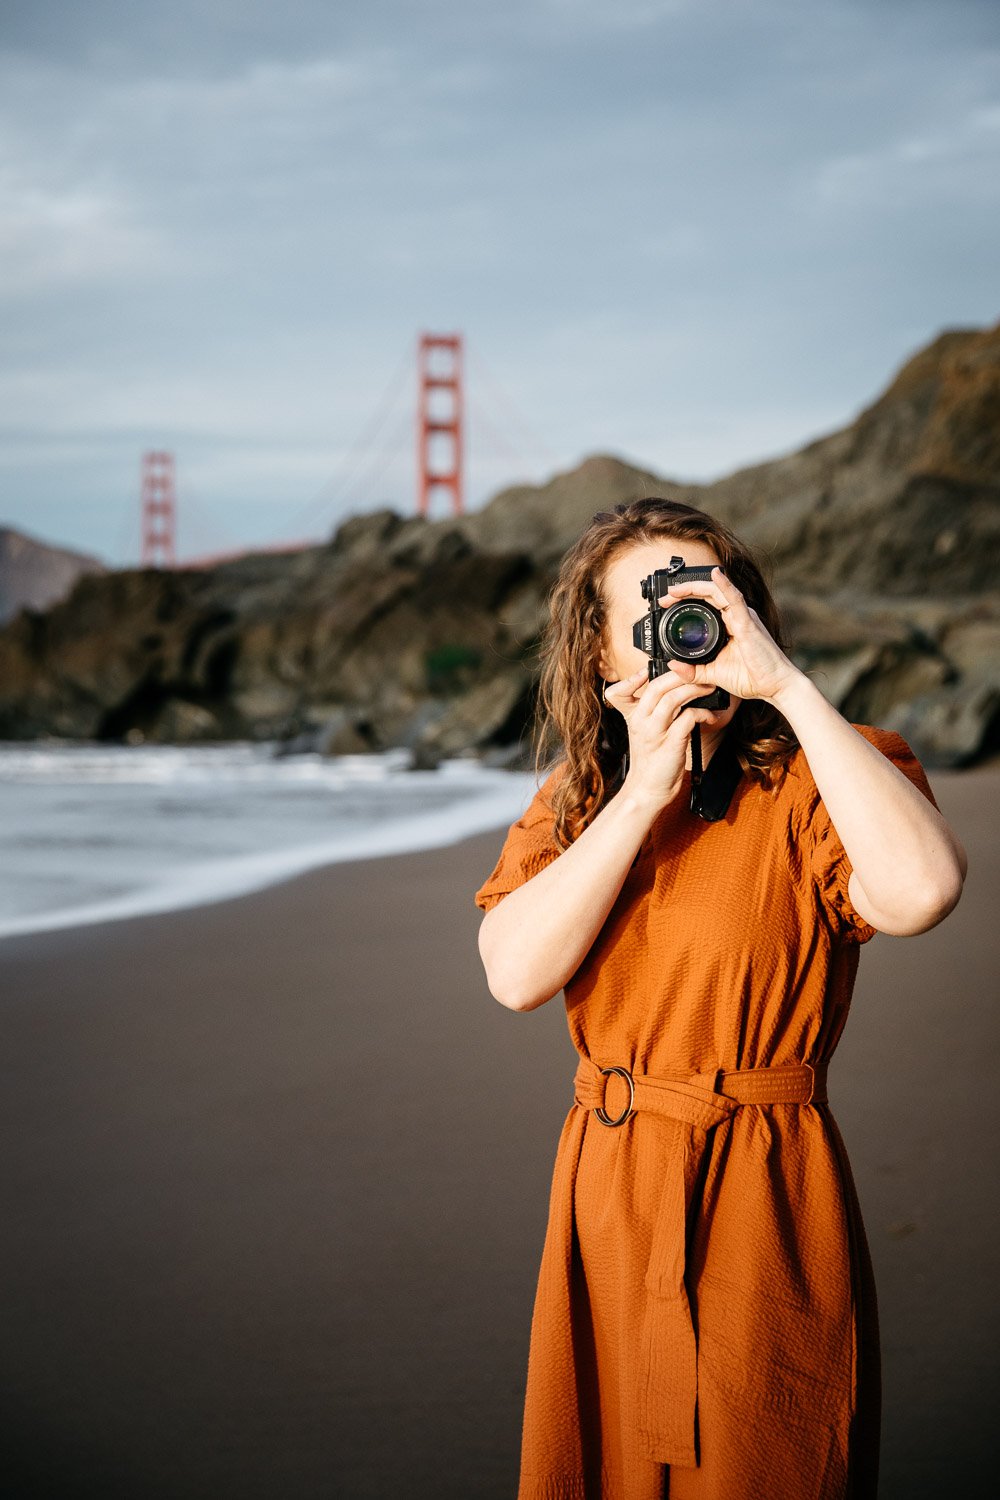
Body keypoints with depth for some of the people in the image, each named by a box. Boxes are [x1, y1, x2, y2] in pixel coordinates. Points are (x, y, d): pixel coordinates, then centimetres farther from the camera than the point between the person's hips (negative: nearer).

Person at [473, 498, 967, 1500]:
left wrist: (790, 687, -25)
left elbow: (920, 891, -33)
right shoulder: (575, 796, 6)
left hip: (763, 1198, -5)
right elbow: (515, 973, -10)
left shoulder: (807, 784, -10)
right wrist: (643, 792, -15)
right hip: (605, 1190, 5)